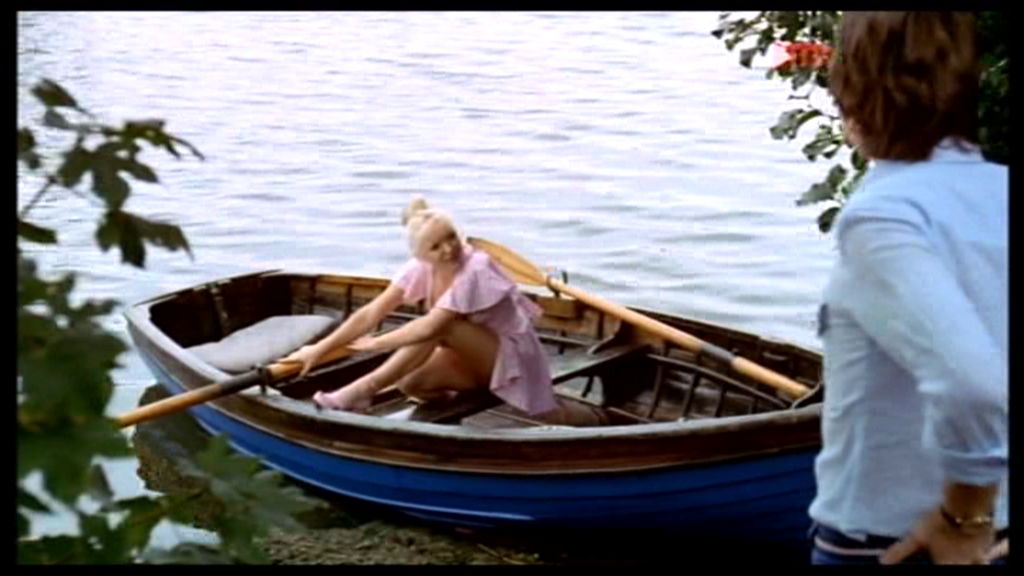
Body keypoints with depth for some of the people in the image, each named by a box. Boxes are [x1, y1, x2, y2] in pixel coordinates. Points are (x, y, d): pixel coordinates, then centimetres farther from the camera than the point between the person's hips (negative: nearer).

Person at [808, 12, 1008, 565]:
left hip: (881, 542, -6)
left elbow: (973, 386, -33)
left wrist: (963, 516, -18)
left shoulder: (882, 214, -20)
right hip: (994, 534, 6)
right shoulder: (999, 193, -2)